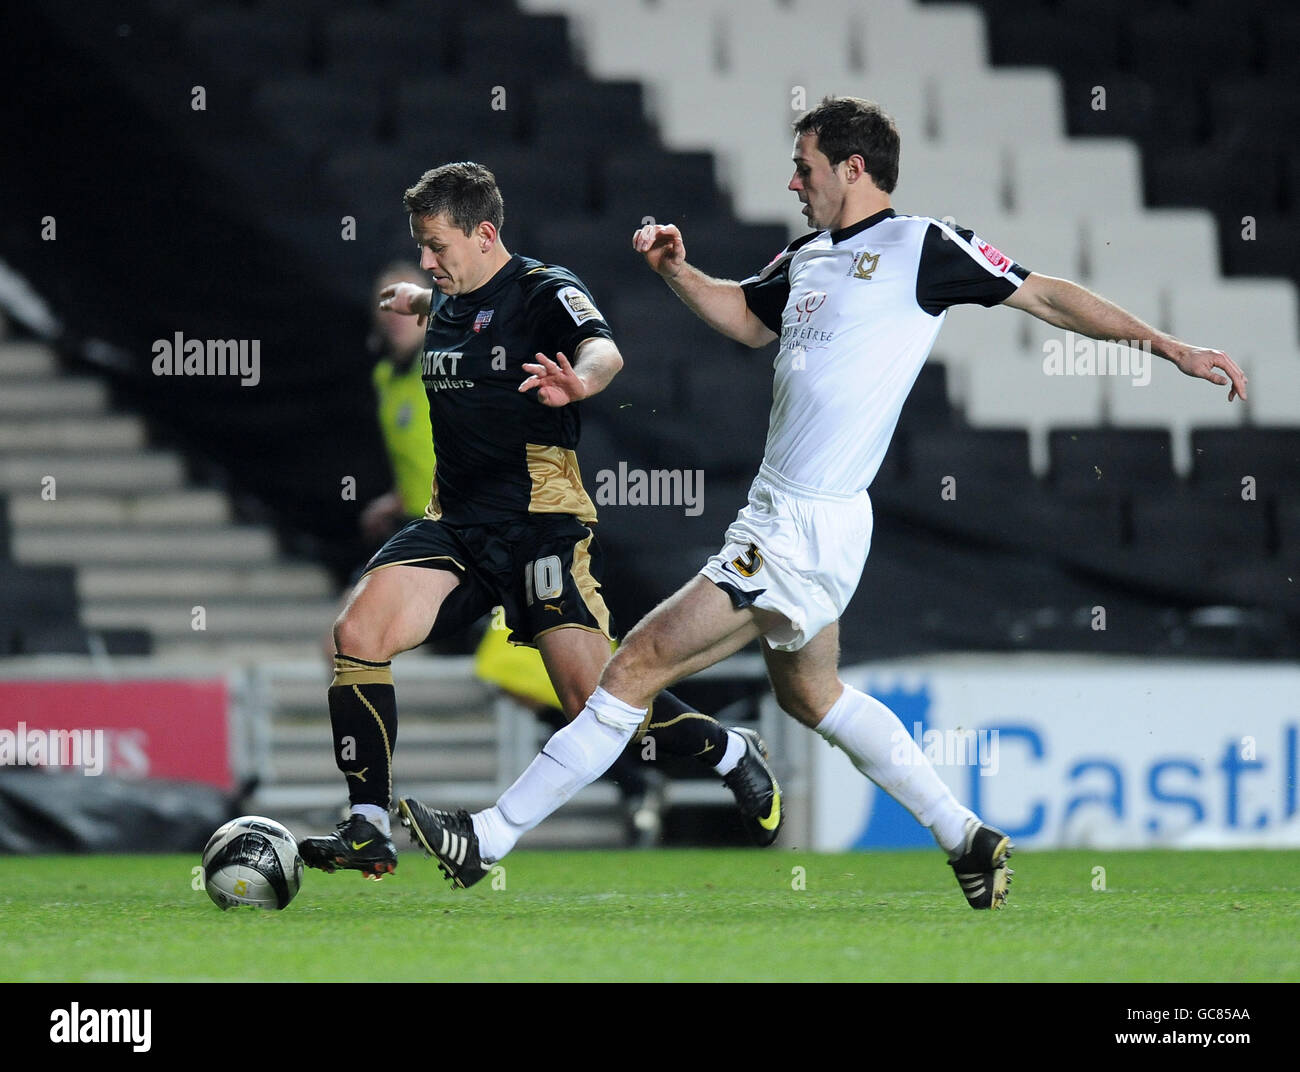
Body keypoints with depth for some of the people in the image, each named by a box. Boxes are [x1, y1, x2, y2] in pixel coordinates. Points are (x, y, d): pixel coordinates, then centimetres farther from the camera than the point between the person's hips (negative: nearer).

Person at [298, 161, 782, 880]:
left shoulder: (545, 290, -8)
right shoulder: (448, 304, 15)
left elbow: (602, 348, -32)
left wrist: (580, 381, -53)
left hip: (539, 520, -6)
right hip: (455, 524, 7)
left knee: (598, 704, -13)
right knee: (357, 633, -18)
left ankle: (734, 755, 17)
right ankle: (368, 832, -15)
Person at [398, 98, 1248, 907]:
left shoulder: (922, 247, -9)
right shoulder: (808, 257, 13)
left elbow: (1048, 297, -3)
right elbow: (746, 317, 30)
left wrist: (1171, 347, -3)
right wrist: (675, 268, 12)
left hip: (808, 530, -10)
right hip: (778, 517, 10)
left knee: (638, 665, -9)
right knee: (811, 693, 24)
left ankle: (494, 836, -4)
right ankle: (969, 839, 31)